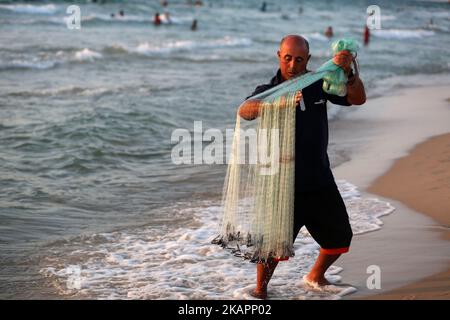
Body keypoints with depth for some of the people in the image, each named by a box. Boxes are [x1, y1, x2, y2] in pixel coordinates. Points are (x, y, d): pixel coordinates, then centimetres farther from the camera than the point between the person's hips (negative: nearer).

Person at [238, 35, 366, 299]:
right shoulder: (269, 91, -9)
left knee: (340, 237, 14)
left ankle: (315, 277, 39)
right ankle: (260, 289, 3)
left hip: (320, 180, 5)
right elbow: (244, 111, -29)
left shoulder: (319, 85, 4)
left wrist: (348, 72, -20)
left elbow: (358, 99, 0)